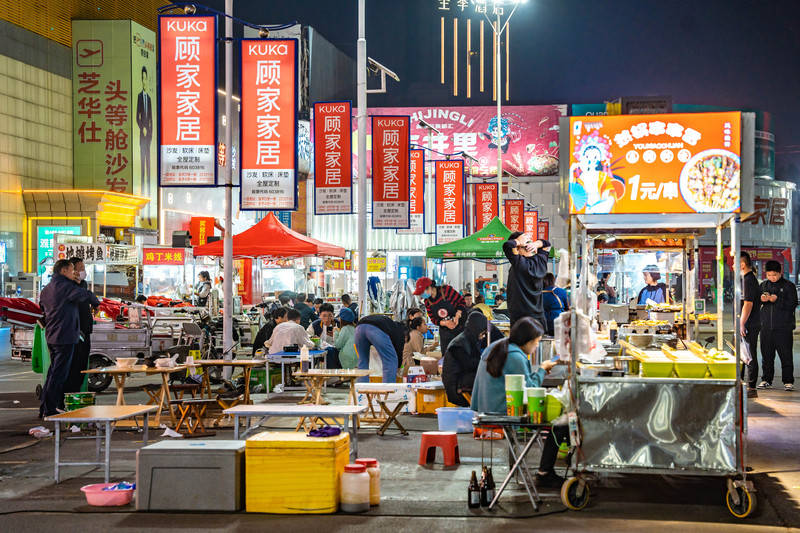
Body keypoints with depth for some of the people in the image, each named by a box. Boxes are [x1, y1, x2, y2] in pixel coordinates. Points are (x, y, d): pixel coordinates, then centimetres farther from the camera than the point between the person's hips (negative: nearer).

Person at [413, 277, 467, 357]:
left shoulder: (446, 290, -17)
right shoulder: (428, 302, -3)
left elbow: (461, 301, -10)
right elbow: (433, 319, 0)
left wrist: (457, 316, -23)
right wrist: (445, 323, -20)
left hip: (460, 326, -4)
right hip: (445, 331, 4)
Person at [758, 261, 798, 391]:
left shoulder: (788, 286, 0)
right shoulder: (763, 285, 12)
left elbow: (793, 304, -8)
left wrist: (777, 300, -19)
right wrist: (761, 299, -6)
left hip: (783, 327, -4)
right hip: (766, 326, 4)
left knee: (786, 355, -3)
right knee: (766, 355, 8)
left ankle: (788, 381, 3)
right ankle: (766, 380, 17)